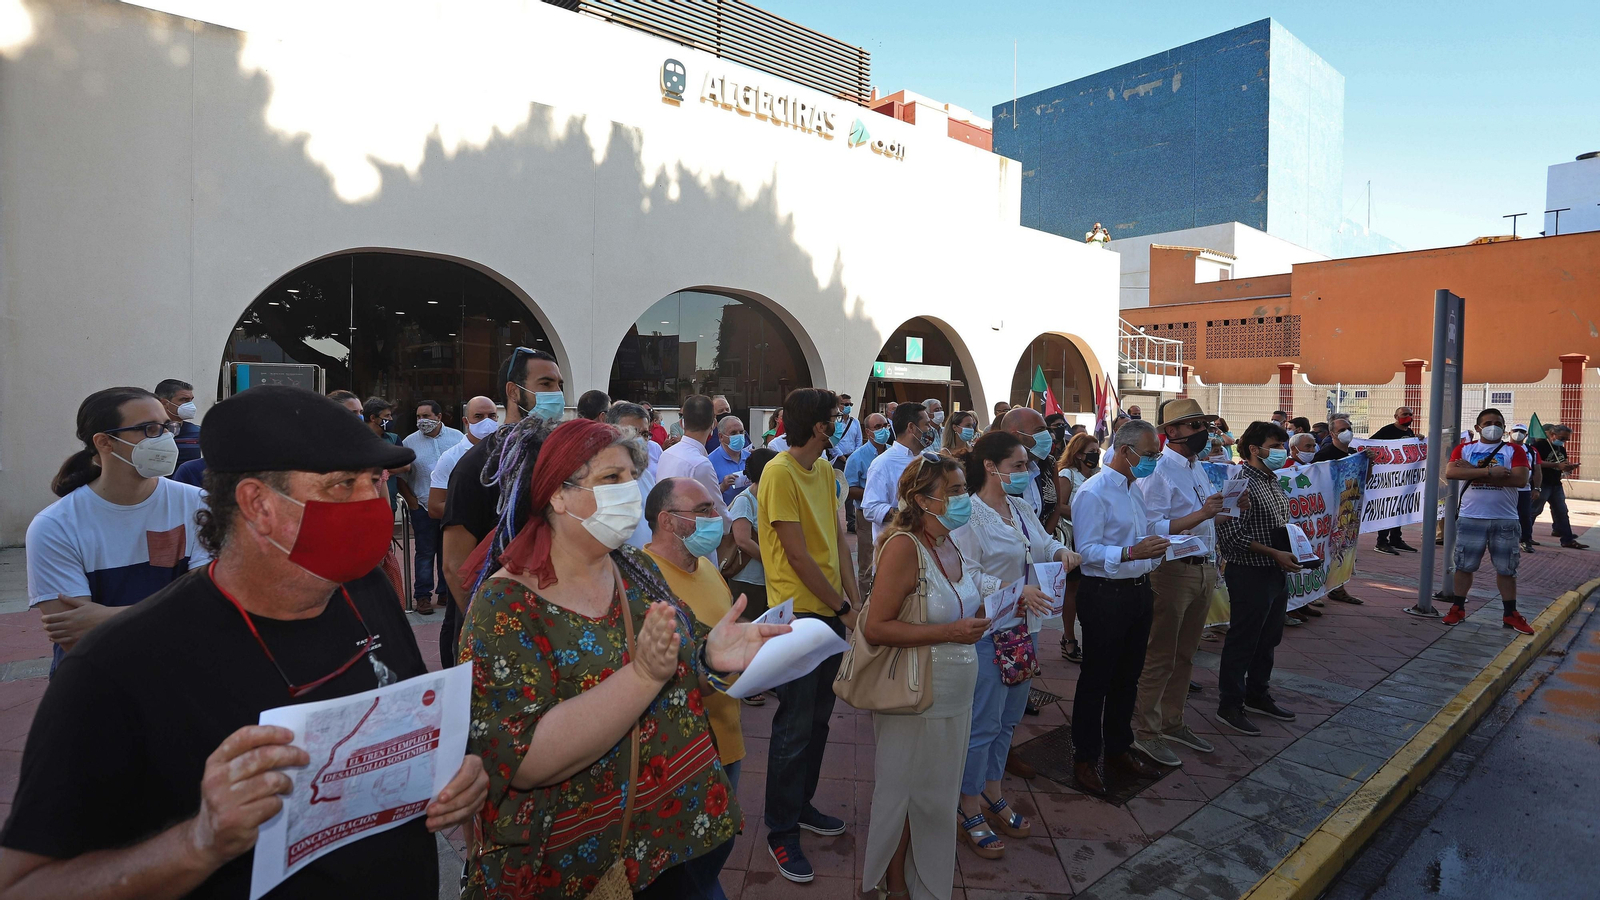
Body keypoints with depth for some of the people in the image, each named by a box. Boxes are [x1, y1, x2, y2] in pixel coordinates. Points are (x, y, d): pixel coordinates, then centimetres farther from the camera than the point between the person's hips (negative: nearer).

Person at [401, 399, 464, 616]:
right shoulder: (409, 442, 1)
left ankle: (446, 593, 20)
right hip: (423, 507, -1)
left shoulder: (456, 437, 4)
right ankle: (422, 596, 11)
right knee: (425, 553, 2)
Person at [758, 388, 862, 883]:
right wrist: (840, 607, -11)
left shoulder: (824, 469, 9)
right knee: (794, 725, 1)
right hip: (798, 612, -8)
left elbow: (837, 537, 9)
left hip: (831, 610, 8)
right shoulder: (780, 473, -17)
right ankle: (781, 832, 18)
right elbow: (798, 554, -18)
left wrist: (854, 598, 1)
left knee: (818, 717, 18)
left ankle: (802, 804, 36)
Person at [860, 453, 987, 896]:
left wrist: (984, 612, -2)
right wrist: (948, 633, -26)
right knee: (905, 792, 13)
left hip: (955, 691, 7)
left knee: (938, 790, 21)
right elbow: (875, 628, -23)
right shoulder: (904, 546, -21)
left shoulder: (950, 543, 4)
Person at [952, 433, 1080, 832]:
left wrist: (1061, 551, -1)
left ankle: (992, 794, 37)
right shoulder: (970, 515, -17)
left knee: (1008, 717, 19)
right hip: (987, 631, -8)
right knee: (983, 723, 1)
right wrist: (1014, 590, -28)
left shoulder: (1022, 509, 8)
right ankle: (970, 811, 19)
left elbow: (1044, 542, 22)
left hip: (1021, 627, 9)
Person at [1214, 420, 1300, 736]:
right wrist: (1275, 554, -21)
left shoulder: (1273, 482, 13)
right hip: (1251, 575, -9)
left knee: (1268, 638, 19)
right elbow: (1233, 535, -24)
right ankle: (1229, 706, 12)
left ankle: (1257, 695, 35)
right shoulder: (1243, 482, -18)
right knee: (1242, 641, 1)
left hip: (1277, 574, 10)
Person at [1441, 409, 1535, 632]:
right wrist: (1488, 472, -19)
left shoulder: (1514, 450, 4)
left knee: (1507, 568, 9)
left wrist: (1473, 471, -15)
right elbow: (1451, 472, -13)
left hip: (1505, 520, 0)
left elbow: (1520, 479, -12)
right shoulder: (1464, 449, 5)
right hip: (1470, 519, 0)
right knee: (1464, 565, 7)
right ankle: (1457, 609, 17)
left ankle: (1510, 614, 20)